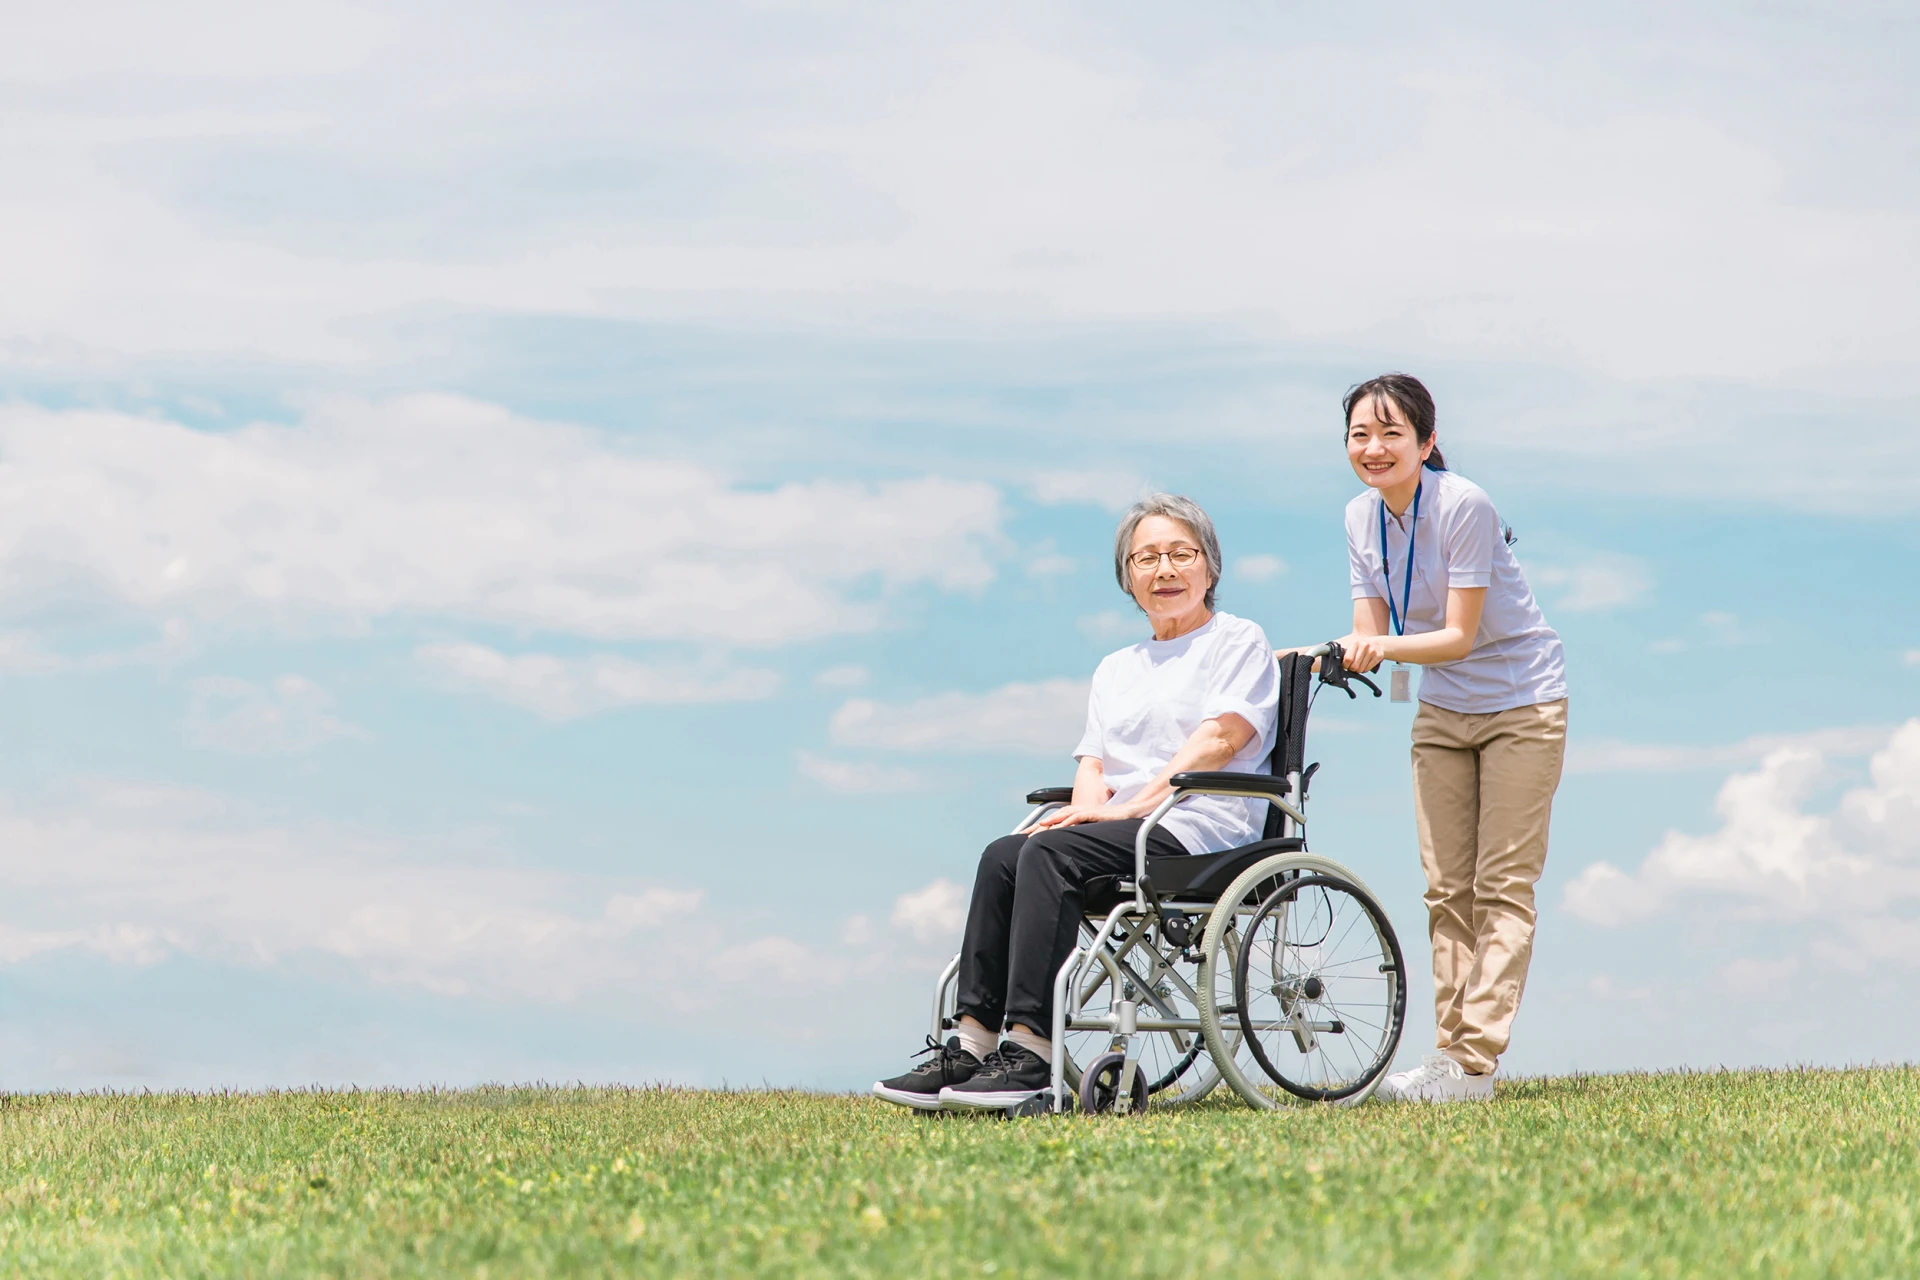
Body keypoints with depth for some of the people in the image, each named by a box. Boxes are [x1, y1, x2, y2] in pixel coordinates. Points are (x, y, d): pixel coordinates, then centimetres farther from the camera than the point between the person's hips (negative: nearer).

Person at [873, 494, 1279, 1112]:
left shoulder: (1239, 641, 9)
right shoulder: (1115, 668, 30)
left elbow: (1220, 739, -6)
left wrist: (1127, 807, -15)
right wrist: (1092, 800, -5)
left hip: (1197, 829, -6)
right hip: (1125, 830, 6)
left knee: (1051, 851, -31)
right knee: (1004, 855, -24)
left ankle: (1031, 1052, -39)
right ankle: (971, 1045, -32)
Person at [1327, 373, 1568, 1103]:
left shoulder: (1464, 506, -22)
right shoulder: (1362, 518, -2)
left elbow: (1460, 635, -23)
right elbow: (1370, 635, -2)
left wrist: (1388, 647, -39)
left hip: (1520, 704, -7)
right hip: (1442, 711, 7)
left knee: (1502, 887, -7)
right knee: (1446, 888, 4)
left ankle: (1475, 1064, -10)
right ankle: (1451, 1049, 7)